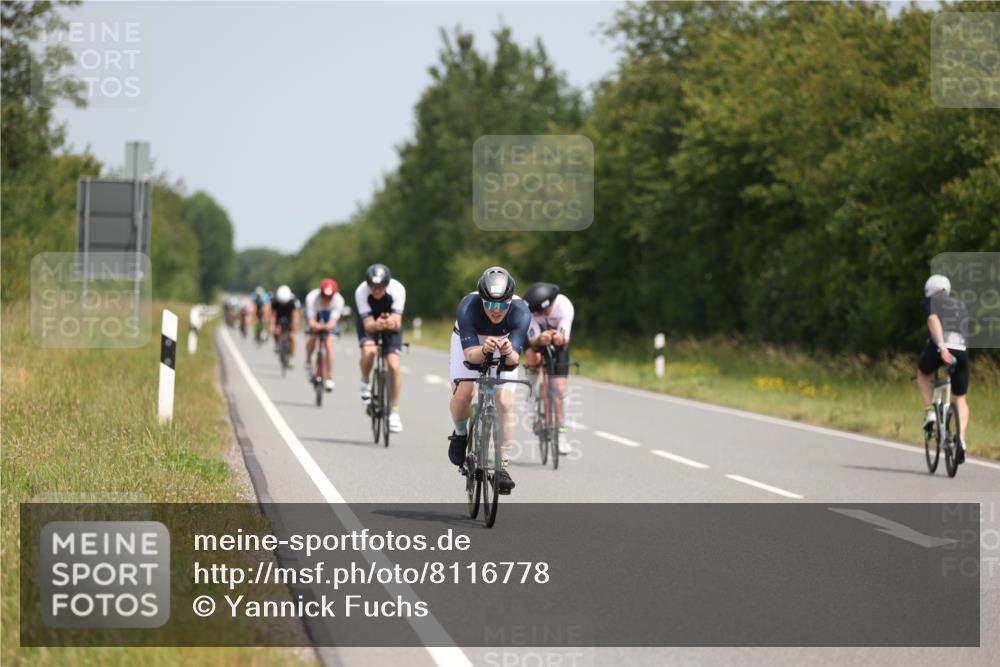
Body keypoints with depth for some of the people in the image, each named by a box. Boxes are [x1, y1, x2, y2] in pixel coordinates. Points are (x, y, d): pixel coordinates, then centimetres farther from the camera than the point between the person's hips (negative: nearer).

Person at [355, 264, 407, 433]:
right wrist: (377, 325, -55)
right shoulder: (361, 292, -32)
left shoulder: (397, 289, -32)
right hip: (370, 321, 0)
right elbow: (368, 324, -32)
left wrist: (392, 323, -57)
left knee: (393, 365, -15)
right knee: (368, 350, -32)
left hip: (390, 320, 0)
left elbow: (397, 322, -34)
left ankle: (394, 411, -2)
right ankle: (364, 382, 0)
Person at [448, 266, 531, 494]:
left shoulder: (521, 313, -34)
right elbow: (470, 353, -39)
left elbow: (514, 358, -37)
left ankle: (502, 464, -2)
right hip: (470, 342, -1)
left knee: (505, 402, -14)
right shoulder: (468, 307, -37)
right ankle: (460, 434, 9)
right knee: (463, 392, -22)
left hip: (505, 344, 1)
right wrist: (484, 350, -60)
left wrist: (508, 352, -60)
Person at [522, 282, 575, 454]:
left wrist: (560, 338, -60)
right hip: (537, 339, 0)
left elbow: (565, 340, -36)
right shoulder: (528, 309, -34)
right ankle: (532, 385, -6)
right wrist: (540, 339, -60)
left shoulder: (564, 306, -34)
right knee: (533, 357, -36)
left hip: (557, 343, 0)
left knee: (559, 387, -9)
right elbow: (533, 341, -36)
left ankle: (560, 431, 2)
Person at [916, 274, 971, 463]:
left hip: (938, 347, -3)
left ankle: (930, 412, 13)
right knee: (961, 400, 15)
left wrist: (942, 347, -18)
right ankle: (961, 440, -5)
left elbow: (933, 320, -6)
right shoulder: (960, 305, 30)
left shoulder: (929, 301, 14)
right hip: (961, 349, 3)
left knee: (922, 374, 32)